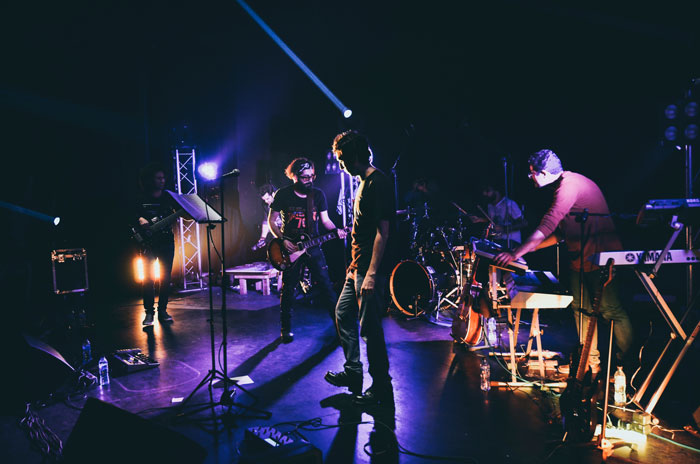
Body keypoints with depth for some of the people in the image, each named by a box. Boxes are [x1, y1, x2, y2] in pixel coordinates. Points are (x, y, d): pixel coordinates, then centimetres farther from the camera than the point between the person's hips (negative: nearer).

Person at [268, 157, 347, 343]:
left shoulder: (318, 194, 2)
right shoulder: (283, 195, -5)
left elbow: (325, 219, 6)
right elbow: (271, 220, 1)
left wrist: (336, 230, -15)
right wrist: (283, 240, -12)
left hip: (313, 246, 2)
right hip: (290, 248, -2)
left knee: (326, 286, 0)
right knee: (288, 289, 3)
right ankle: (286, 329, 17)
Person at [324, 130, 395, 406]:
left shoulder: (378, 183, -16)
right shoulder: (364, 182, 15)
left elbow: (383, 230, -22)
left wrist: (371, 273, -25)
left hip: (370, 269, -11)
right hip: (358, 266, 11)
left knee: (369, 327, -4)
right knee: (343, 314, 18)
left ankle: (381, 388, 11)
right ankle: (353, 372, 30)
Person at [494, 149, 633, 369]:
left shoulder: (570, 184, -18)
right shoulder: (562, 187, 14)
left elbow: (547, 226, -28)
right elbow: (560, 233, 17)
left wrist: (516, 254, -30)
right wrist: (530, 248, 11)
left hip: (601, 256, -10)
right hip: (579, 258, 10)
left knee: (611, 310, -4)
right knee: (581, 308, 10)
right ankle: (590, 361, 18)